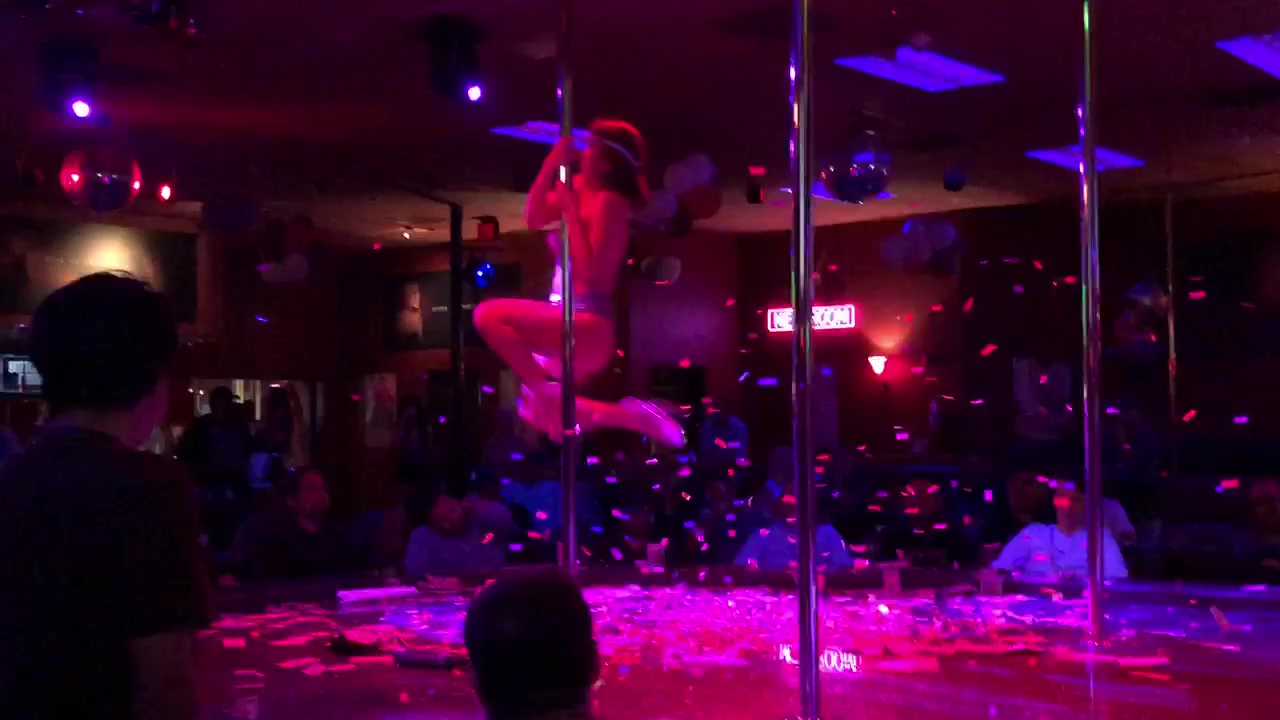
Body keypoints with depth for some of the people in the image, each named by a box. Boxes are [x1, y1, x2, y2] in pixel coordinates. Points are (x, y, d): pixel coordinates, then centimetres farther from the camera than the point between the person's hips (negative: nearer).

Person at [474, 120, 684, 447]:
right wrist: (553, 163, 2)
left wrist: (570, 211, -21)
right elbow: (534, 218, 10)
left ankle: (546, 392, -16)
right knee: (551, 419, 20)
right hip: (569, 323, 9)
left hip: (586, 326, -9)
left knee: (489, 316, -26)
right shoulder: (580, 187, 8)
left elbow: (591, 271, -23)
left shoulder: (609, 201, -17)